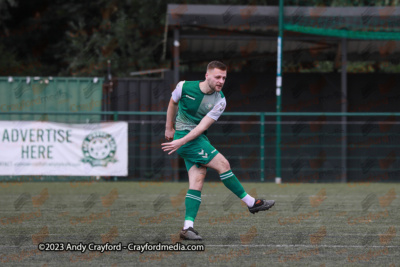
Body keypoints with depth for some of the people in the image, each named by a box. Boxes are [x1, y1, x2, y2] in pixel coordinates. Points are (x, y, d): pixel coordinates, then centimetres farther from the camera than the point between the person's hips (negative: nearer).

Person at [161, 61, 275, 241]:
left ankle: (187, 228, -11)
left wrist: (181, 142, -22)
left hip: (197, 139, 4)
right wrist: (169, 128, 14)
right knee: (222, 163, -14)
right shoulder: (184, 87, -9)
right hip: (182, 136, -4)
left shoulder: (219, 101, -6)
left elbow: (203, 126, -12)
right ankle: (251, 203, -7)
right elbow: (173, 103, 12)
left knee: (197, 181, -8)